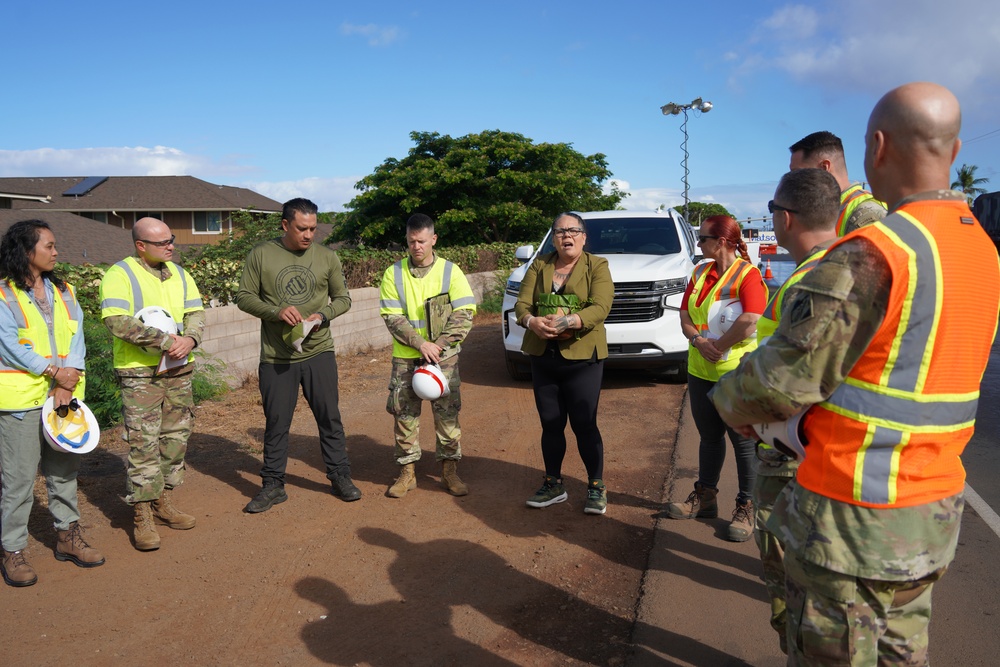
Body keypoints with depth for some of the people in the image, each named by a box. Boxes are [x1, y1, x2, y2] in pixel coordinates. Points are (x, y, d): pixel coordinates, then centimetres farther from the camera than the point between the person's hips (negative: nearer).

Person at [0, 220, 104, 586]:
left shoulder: (64, 291, 11)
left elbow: (76, 337, 3)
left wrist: (67, 383, -9)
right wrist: (55, 372, -15)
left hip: (64, 393, 5)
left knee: (65, 469, 14)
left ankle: (67, 535, 27)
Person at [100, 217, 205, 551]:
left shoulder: (179, 274, 12)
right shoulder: (120, 275, -8)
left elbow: (195, 313, 7)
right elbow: (116, 322, -20)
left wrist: (189, 339, -14)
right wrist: (165, 341, -20)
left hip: (179, 371, 6)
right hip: (139, 373, -6)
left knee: (175, 437, 11)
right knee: (143, 443, -5)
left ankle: (163, 501, 26)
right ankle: (142, 517, 4)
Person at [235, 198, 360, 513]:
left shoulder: (327, 256, 1)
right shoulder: (261, 255, -2)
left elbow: (343, 298, 8)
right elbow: (244, 297, 0)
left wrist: (323, 315, -12)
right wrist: (276, 312, -17)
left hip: (319, 353, 1)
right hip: (275, 357, 0)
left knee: (330, 418, 7)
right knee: (276, 423, 8)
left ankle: (340, 477, 23)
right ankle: (273, 486, 23)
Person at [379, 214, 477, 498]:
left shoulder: (450, 271, 0)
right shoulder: (394, 273, 1)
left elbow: (464, 314, -4)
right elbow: (392, 317, -5)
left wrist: (439, 344, -14)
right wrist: (421, 344, -16)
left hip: (443, 357, -1)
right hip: (405, 358, 1)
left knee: (448, 414, 2)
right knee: (405, 415, 5)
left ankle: (450, 469, 16)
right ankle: (407, 472, 18)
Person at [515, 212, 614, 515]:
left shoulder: (597, 266, -2)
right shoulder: (539, 265, 9)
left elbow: (600, 307, -16)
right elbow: (521, 304, 1)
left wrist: (567, 321, -30)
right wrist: (531, 321, -22)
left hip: (582, 357, -4)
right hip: (543, 356, 4)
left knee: (584, 424, -1)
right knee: (550, 424, 11)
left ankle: (596, 487, 16)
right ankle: (553, 484, 25)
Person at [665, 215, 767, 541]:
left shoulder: (747, 274, -11)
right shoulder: (701, 272, 11)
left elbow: (749, 322, -23)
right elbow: (684, 315, 8)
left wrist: (717, 347, -14)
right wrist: (698, 341, -10)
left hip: (737, 373, -7)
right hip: (701, 370, 7)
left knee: (743, 441, 2)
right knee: (709, 435, 17)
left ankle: (746, 507, 13)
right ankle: (705, 496, 30)